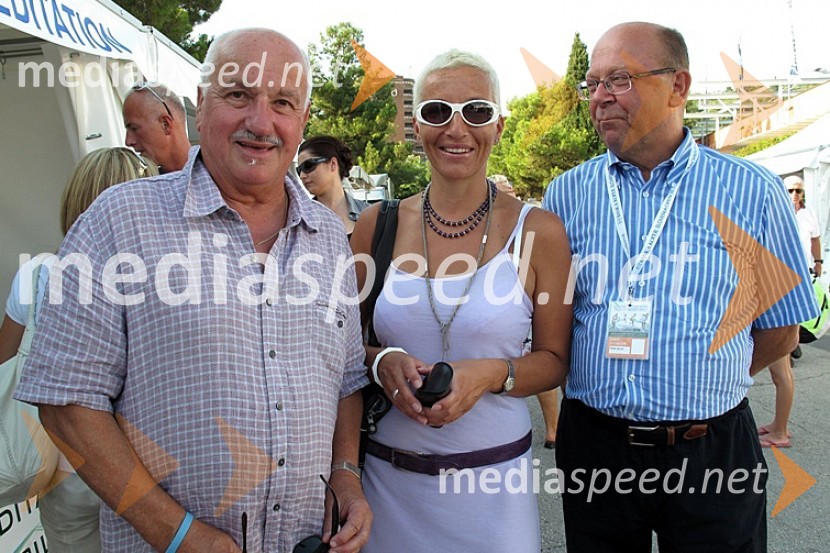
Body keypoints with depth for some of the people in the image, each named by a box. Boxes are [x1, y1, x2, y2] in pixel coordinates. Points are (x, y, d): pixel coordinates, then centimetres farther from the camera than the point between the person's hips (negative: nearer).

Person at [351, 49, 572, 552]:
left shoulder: (537, 231, -5)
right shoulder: (378, 225, -1)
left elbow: (554, 360, 1)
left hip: (493, 477, -1)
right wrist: (383, 362, -13)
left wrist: (493, 373, -18)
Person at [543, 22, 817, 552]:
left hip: (714, 453, -1)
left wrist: (699, 385, 4)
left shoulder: (752, 191, -3)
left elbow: (780, 330, 3)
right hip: (593, 444, 2)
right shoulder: (567, 193, 1)